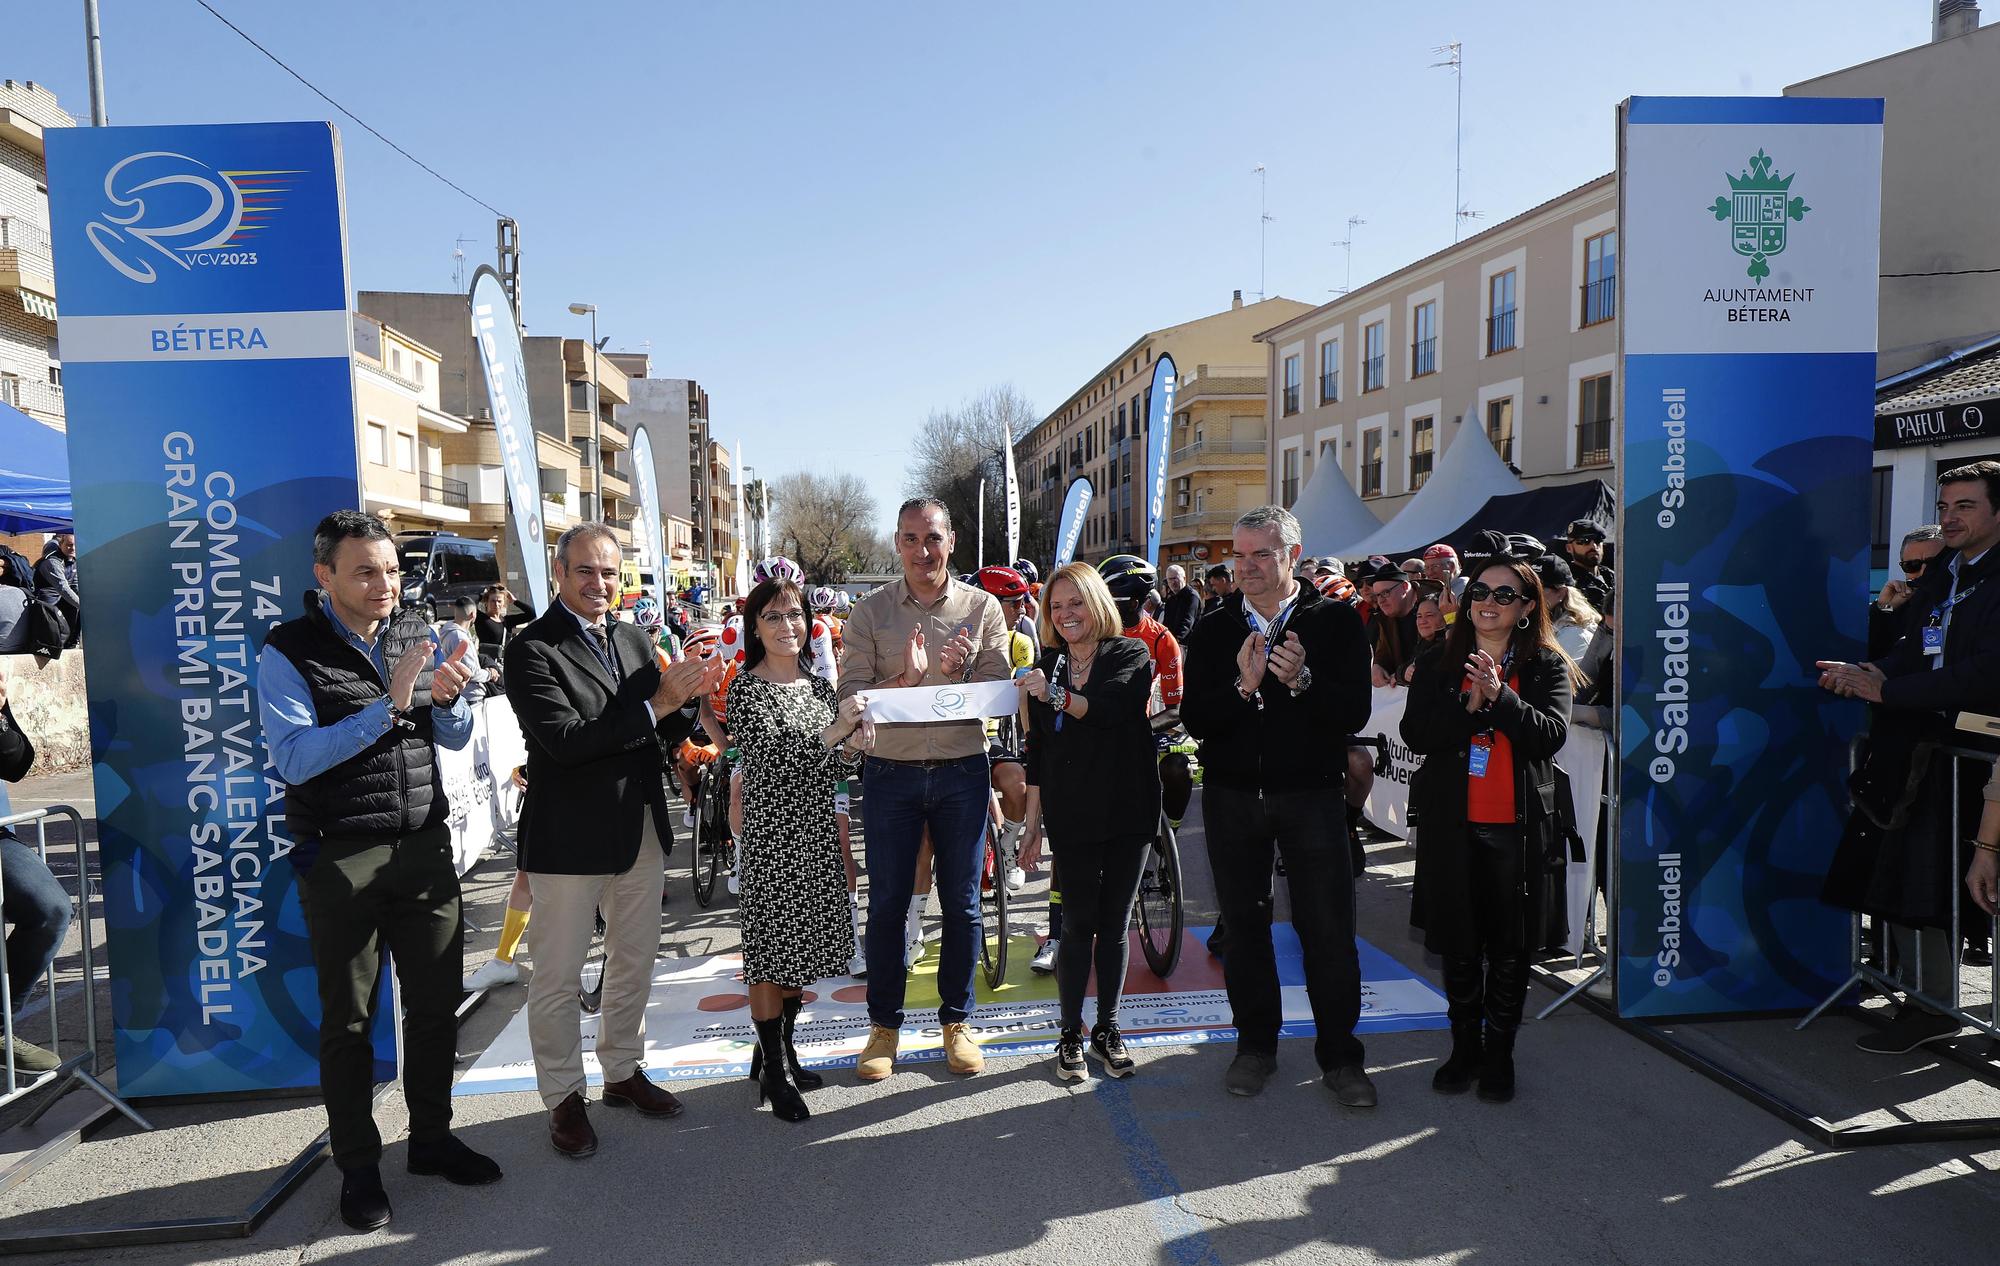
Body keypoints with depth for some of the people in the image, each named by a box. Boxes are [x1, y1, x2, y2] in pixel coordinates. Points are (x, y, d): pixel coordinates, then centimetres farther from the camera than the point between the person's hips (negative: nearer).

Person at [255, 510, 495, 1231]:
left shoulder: (413, 639, 6)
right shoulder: (289, 652, -8)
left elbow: (456, 739, 9)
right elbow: (293, 758, -18)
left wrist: (447, 695, -13)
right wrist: (387, 706, -24)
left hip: (425, 847, 4)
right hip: (341, 860, -4)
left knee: (436, 1004, 11)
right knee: (348, 1020, 9)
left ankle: (432, 1138, 30)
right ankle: (358, 1167, 24)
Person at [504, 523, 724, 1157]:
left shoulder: (634, 641, 8)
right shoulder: (532, 649, -12)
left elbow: (667, 733, 9)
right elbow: (564, 741, -23)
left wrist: (688, 694, -13)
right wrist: (655, 704, -24)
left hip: (641, 830, 7)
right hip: (569, 837, -6)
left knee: (634, 963, 20)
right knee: (557, 978, 7)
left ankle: (623, 1071, 38)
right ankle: (563, 1098, 26)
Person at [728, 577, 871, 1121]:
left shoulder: (819, 684, 9)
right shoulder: (747, 689, -10)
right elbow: (774, 759, -21)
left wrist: (852, 748, -8)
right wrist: (834, 732, -29)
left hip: (816, 832, 6)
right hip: (772, 835, -6)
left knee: (802, 948, 14)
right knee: (771, 953, 2)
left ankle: (780, 1050, 31)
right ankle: (774, 1070, 16)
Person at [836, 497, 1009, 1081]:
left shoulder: (982, 607, 1)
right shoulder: (871, 611, 0)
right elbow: (851, 697, -7)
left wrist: (955, 676, -19)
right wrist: (907, 678, -22)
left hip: (963, 771, 1)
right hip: (892, 772, 0)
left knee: (962, 902, 10)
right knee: (886, 902, 8)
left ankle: (956, 1019, 27)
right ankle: (884, 1024, 24)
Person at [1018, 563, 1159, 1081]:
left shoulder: (1131, 655, -1)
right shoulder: (1047, 665, 7)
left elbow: (1113, 708, -22)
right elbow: (1037, 748, 9)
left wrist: (1056, 695, -35)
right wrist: (1031, 818, 5)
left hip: (1127, 810, -1)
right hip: (1072, 815, 1)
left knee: (1114, 926, 9)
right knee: (1078, 925, 3)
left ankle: (1107, 1028, 23)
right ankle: (1070, 1034, 15)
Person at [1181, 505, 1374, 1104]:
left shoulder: (1335, 621, -1)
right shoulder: (1214, 629, 3)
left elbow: (1355, 713, -9)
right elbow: (1194, 719, -5)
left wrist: (1302, 680, -25)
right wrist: (1242, 686, -22)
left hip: (1310, 796, -2)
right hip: (1231, 797, 2)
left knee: (1329, 931, 3)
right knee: (1244, 925, 12)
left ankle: (1340, 1054, 20)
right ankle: (1256, 1044, 28)